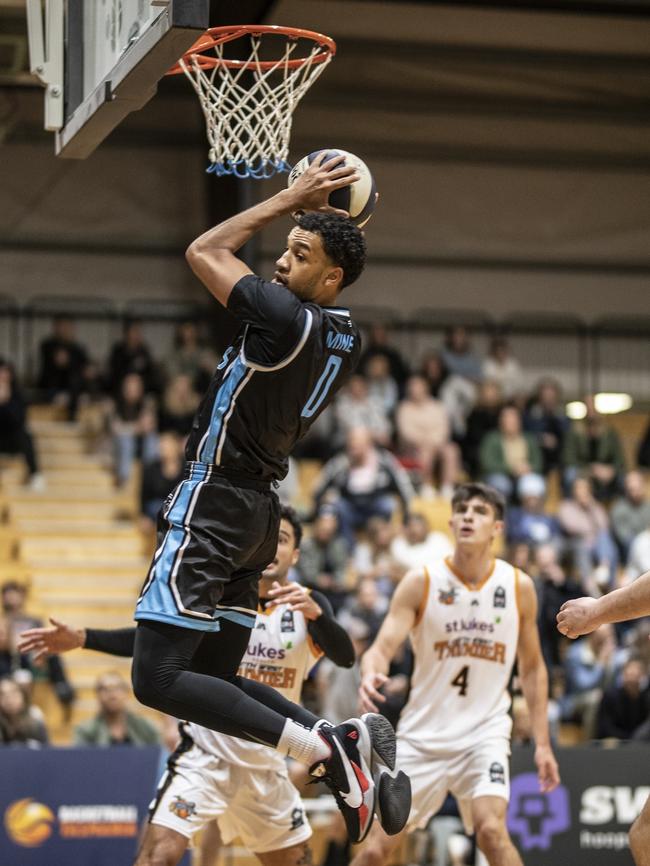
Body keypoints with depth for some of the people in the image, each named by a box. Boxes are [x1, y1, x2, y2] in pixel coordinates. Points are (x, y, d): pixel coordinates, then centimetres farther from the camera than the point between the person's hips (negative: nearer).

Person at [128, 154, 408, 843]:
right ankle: (347, 742, -2)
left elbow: (204, 252, -5)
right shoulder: (344, 340, 8)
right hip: (257, 508, 10)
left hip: (213, 503, -10)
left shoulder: (287, 319, -18)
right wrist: (313, 213, 20)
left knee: (158, 679, -14)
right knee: (217, 680, 15)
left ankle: (320, 750, -22)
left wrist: (290, 199, 2)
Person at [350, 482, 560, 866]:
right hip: (424, 733, 0)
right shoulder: (421, 582, -6)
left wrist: (542, 742, 4)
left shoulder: (519, 586, 0)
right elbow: (382, 647, -15)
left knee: (491, 828, -25)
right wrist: (371, 675, -39)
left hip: (485, 730, 0)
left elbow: (532, 666, 10)